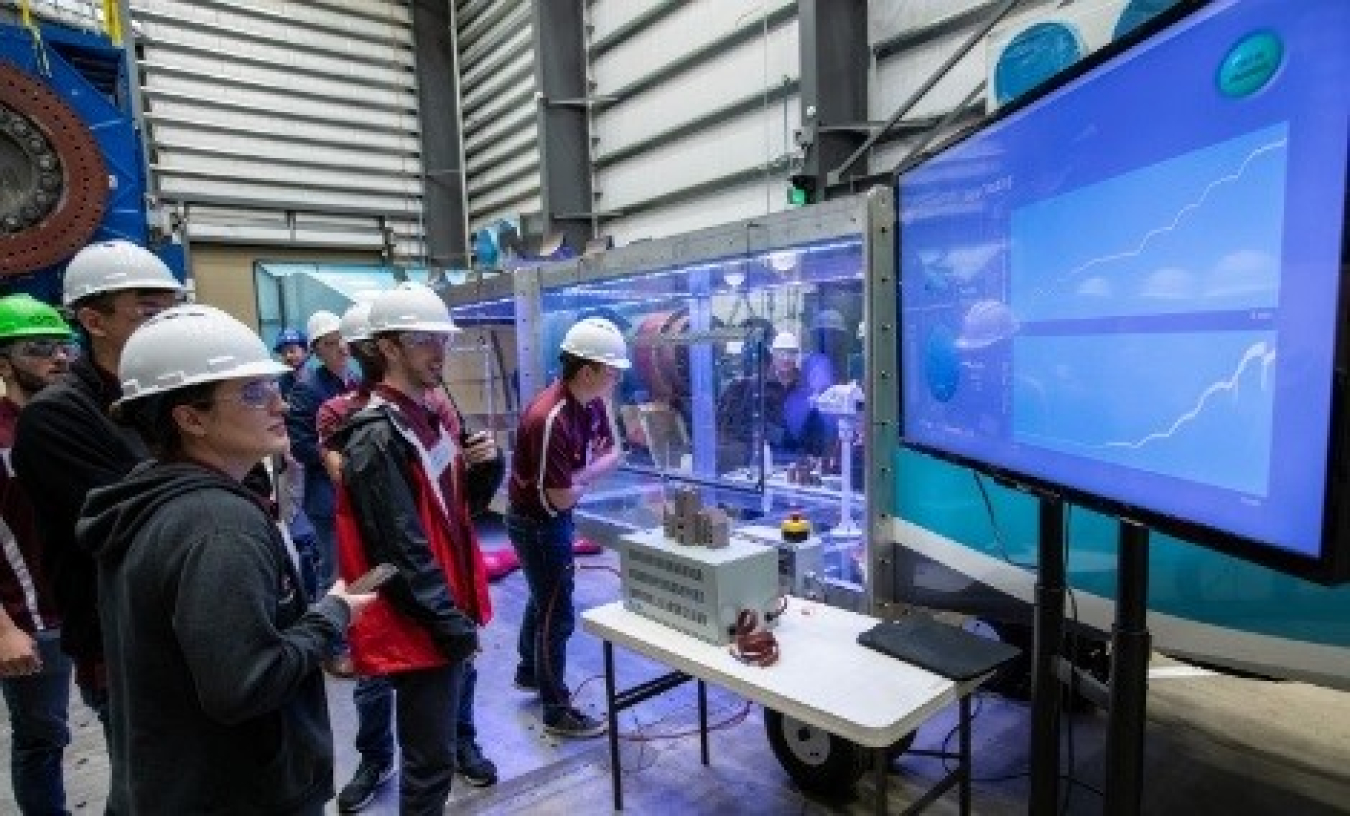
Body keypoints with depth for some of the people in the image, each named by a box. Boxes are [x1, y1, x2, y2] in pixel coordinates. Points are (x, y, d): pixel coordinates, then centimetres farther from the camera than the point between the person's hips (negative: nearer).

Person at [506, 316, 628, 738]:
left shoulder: (593, 402, -5)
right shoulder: (551, 418, -33)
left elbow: (611, 453, 3)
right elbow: (561, 497, -30)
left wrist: (579, 475, -16)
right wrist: (587, 478, -10)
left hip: (553, 518, 9)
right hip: (536, 522, -9)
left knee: (545, 597, 26)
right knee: (558, 613, 2)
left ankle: (529, 671, 48)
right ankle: (557, 710, 20)